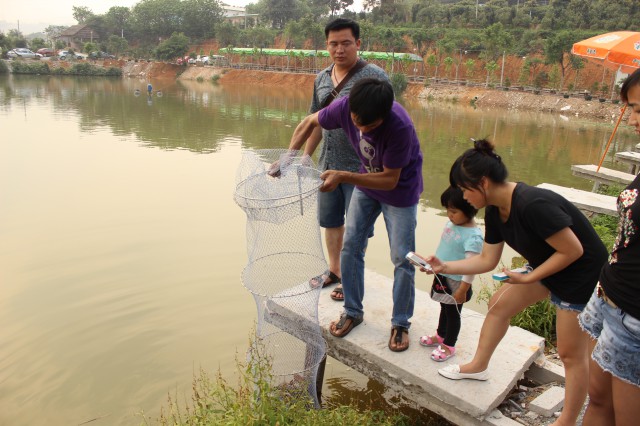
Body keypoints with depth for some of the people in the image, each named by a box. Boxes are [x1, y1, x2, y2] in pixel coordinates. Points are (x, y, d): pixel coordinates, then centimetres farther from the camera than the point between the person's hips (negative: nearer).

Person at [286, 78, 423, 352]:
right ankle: (352, 311, 21)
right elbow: (309, 123, -5)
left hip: (400, 188, -4)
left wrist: (342, 177, -36)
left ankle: (401, 323, 17)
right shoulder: (345, 106, -24)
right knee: (351, 246, 4)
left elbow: (390, 180, -28)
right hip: (366, 182, 5)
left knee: (402, 258, -1)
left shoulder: (400, 127, -37)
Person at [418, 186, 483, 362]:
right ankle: (440, 336, 46)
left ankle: (449, 346, 30)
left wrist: (462, 290, -23)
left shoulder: (473, 236, -27)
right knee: (444, 309, 26)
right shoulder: (451, 224, -2)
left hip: (456, 283, -8)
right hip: (442, 277, 8)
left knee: (453, 313, 12)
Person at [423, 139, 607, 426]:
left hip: (582, 274, -9)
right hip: (549, 266, 9)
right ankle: (478, 366, 34)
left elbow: (573, 250, -27)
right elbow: (487, 260, 2)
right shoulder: (495, 210, -5)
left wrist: (528, 278, -20)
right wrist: (444, 267, -4)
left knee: (571, 353, 2)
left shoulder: (532, 205, -33)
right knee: (500, 304, 15)